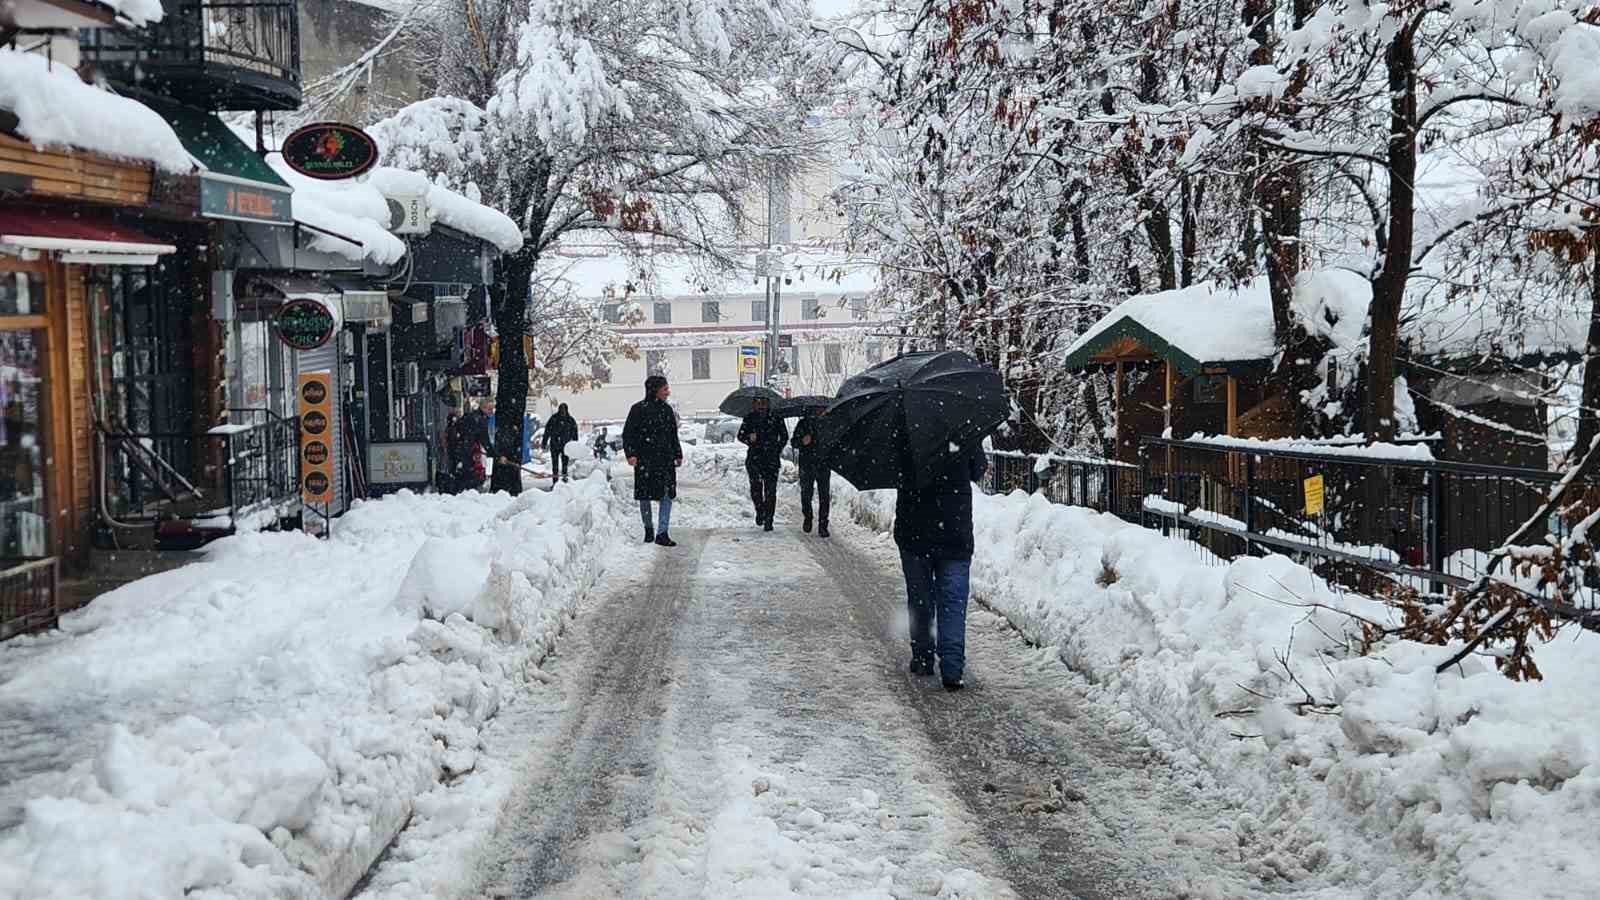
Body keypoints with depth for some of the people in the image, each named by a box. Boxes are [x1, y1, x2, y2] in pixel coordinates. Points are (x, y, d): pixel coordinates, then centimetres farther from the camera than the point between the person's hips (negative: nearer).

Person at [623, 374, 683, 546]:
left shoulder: (667, 410, 13)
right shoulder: (639, 409, -4)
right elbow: (628, 433, -4)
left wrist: (678, 454, 20)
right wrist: (630, 453, -14)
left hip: (666, 459, 4)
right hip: (645, 460, -4)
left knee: (667, 495, -4)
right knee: (644, 496, 4)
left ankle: (662, 533, -2)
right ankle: (648, 530, 22)